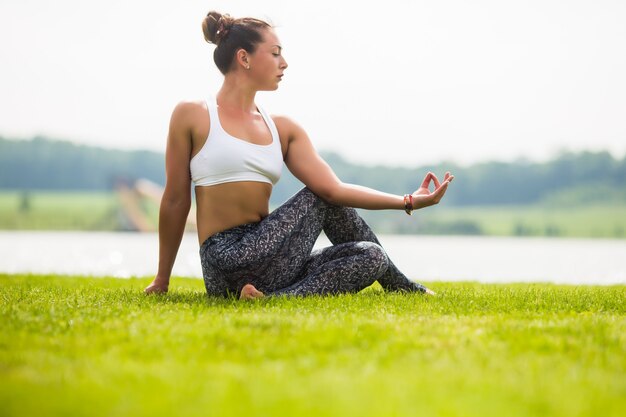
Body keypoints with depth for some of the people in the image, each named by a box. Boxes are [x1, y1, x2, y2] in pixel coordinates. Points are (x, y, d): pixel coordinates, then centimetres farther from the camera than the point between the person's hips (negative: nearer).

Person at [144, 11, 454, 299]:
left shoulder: (283, 129, 14)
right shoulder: (192, 116, 0)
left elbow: (333, 189, 4)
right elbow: (175, 202, 3)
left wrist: (407, 202, -4)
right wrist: (162, 280, 8)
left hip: (268, 265, 7)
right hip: (230, 261, -7)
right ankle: (402, 288, 4)